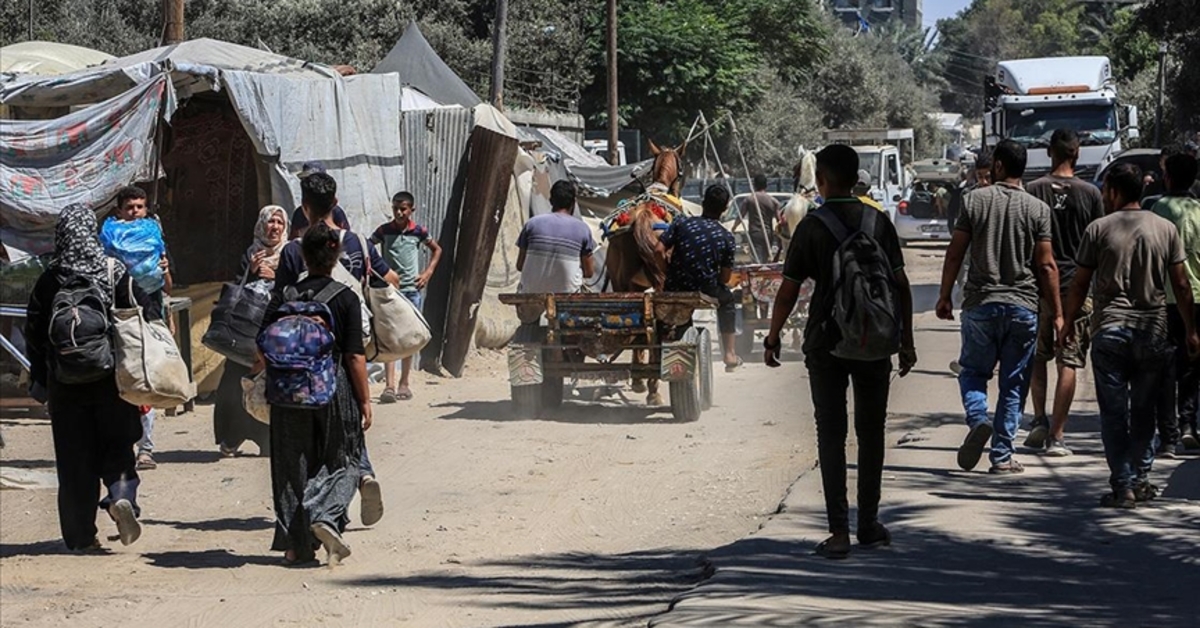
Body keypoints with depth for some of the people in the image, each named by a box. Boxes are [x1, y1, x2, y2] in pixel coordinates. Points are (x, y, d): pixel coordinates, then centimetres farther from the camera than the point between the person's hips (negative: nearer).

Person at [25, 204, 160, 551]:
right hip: (112, 377, 0)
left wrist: (39, 379, 10)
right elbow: (149, 316, -7)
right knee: (116, 445, 12)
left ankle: (81, 535, 6)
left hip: (66, 380, 0)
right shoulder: (115, 272, -5)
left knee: (74, 457, 6)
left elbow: (35, 332, 1)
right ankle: (122, 495, -16)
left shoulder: (49, 279, -3)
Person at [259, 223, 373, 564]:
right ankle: (324, 517, -12)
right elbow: (355, 357, -8)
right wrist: (365, 401, -1)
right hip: (334, 388, -2)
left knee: (293, 466, 11)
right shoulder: (346, 299, -6)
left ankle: (295, 545, 12)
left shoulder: (284, 297, 0)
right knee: (342, 462, 12)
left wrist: (259, 382, 20)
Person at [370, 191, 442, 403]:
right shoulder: (384, 231, -2)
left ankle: (404, 383, 20)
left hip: (411, 290, 2)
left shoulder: (419, 231, 1)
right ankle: (389, 386, -16)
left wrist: (428, 272, 5)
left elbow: (436, 249, 16)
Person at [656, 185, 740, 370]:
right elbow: (725, 278, -3)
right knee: (727, 299, 32)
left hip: (673, 291, 1)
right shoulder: (726, 237, -5)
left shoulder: (681, 222, -5)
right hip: (705, 293, -1)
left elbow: (659, 250, -10)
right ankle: (730, 353, 31)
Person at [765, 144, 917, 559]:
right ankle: (869, 525, 17)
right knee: (871, 432, 12)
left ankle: (839, 530, -3)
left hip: (826, 342, -2)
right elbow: (900, 284, 2)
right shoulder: (879, 222, 2)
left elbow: (789, 290, -5)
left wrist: (772, 338, 7)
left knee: (831, 434, 2)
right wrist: (906, 341, 10)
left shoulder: (812, 226, -6)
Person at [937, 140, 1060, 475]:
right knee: (1013, 384, 7)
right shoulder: (1037, 209, 0)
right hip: (1023, 307, 1)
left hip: (980, 303, 0)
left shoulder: (975, 200, -1)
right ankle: (1002, 456, 6)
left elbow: (954, 253, -1)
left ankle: (978, 420, -15)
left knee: (972, 371, 13)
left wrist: (945, 296, 10)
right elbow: (1046, 265, -2)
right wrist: (1057, 313, 3)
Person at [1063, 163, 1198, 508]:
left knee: (1114, 412, 2)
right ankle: (1141, 479, 13)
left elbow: (1080, 284, 2)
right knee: (1144, 411, 13)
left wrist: (1069, 322, 15)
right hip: (1153, 330, 2)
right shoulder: (1166, 229, 4)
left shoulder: (1099, 229, -2)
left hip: (1109, 330, -2)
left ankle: (1123, 486, -2)